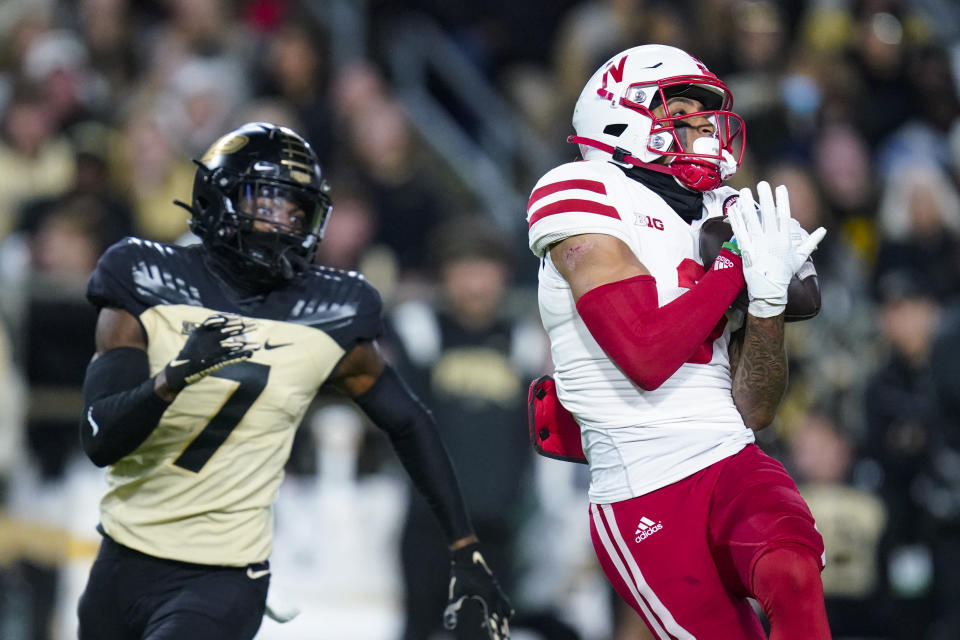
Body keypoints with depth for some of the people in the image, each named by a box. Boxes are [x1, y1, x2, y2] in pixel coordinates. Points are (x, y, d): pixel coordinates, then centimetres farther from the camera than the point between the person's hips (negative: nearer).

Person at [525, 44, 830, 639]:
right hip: (643, 495, -4)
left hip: (734, 465, 4)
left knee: (793, 574, -28)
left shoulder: (724, 218, 16)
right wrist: (736, 266, -7)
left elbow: (755, 412, 10)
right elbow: (646, 357, -16)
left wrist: (769, 295, -5)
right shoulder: (586, 200, -3)